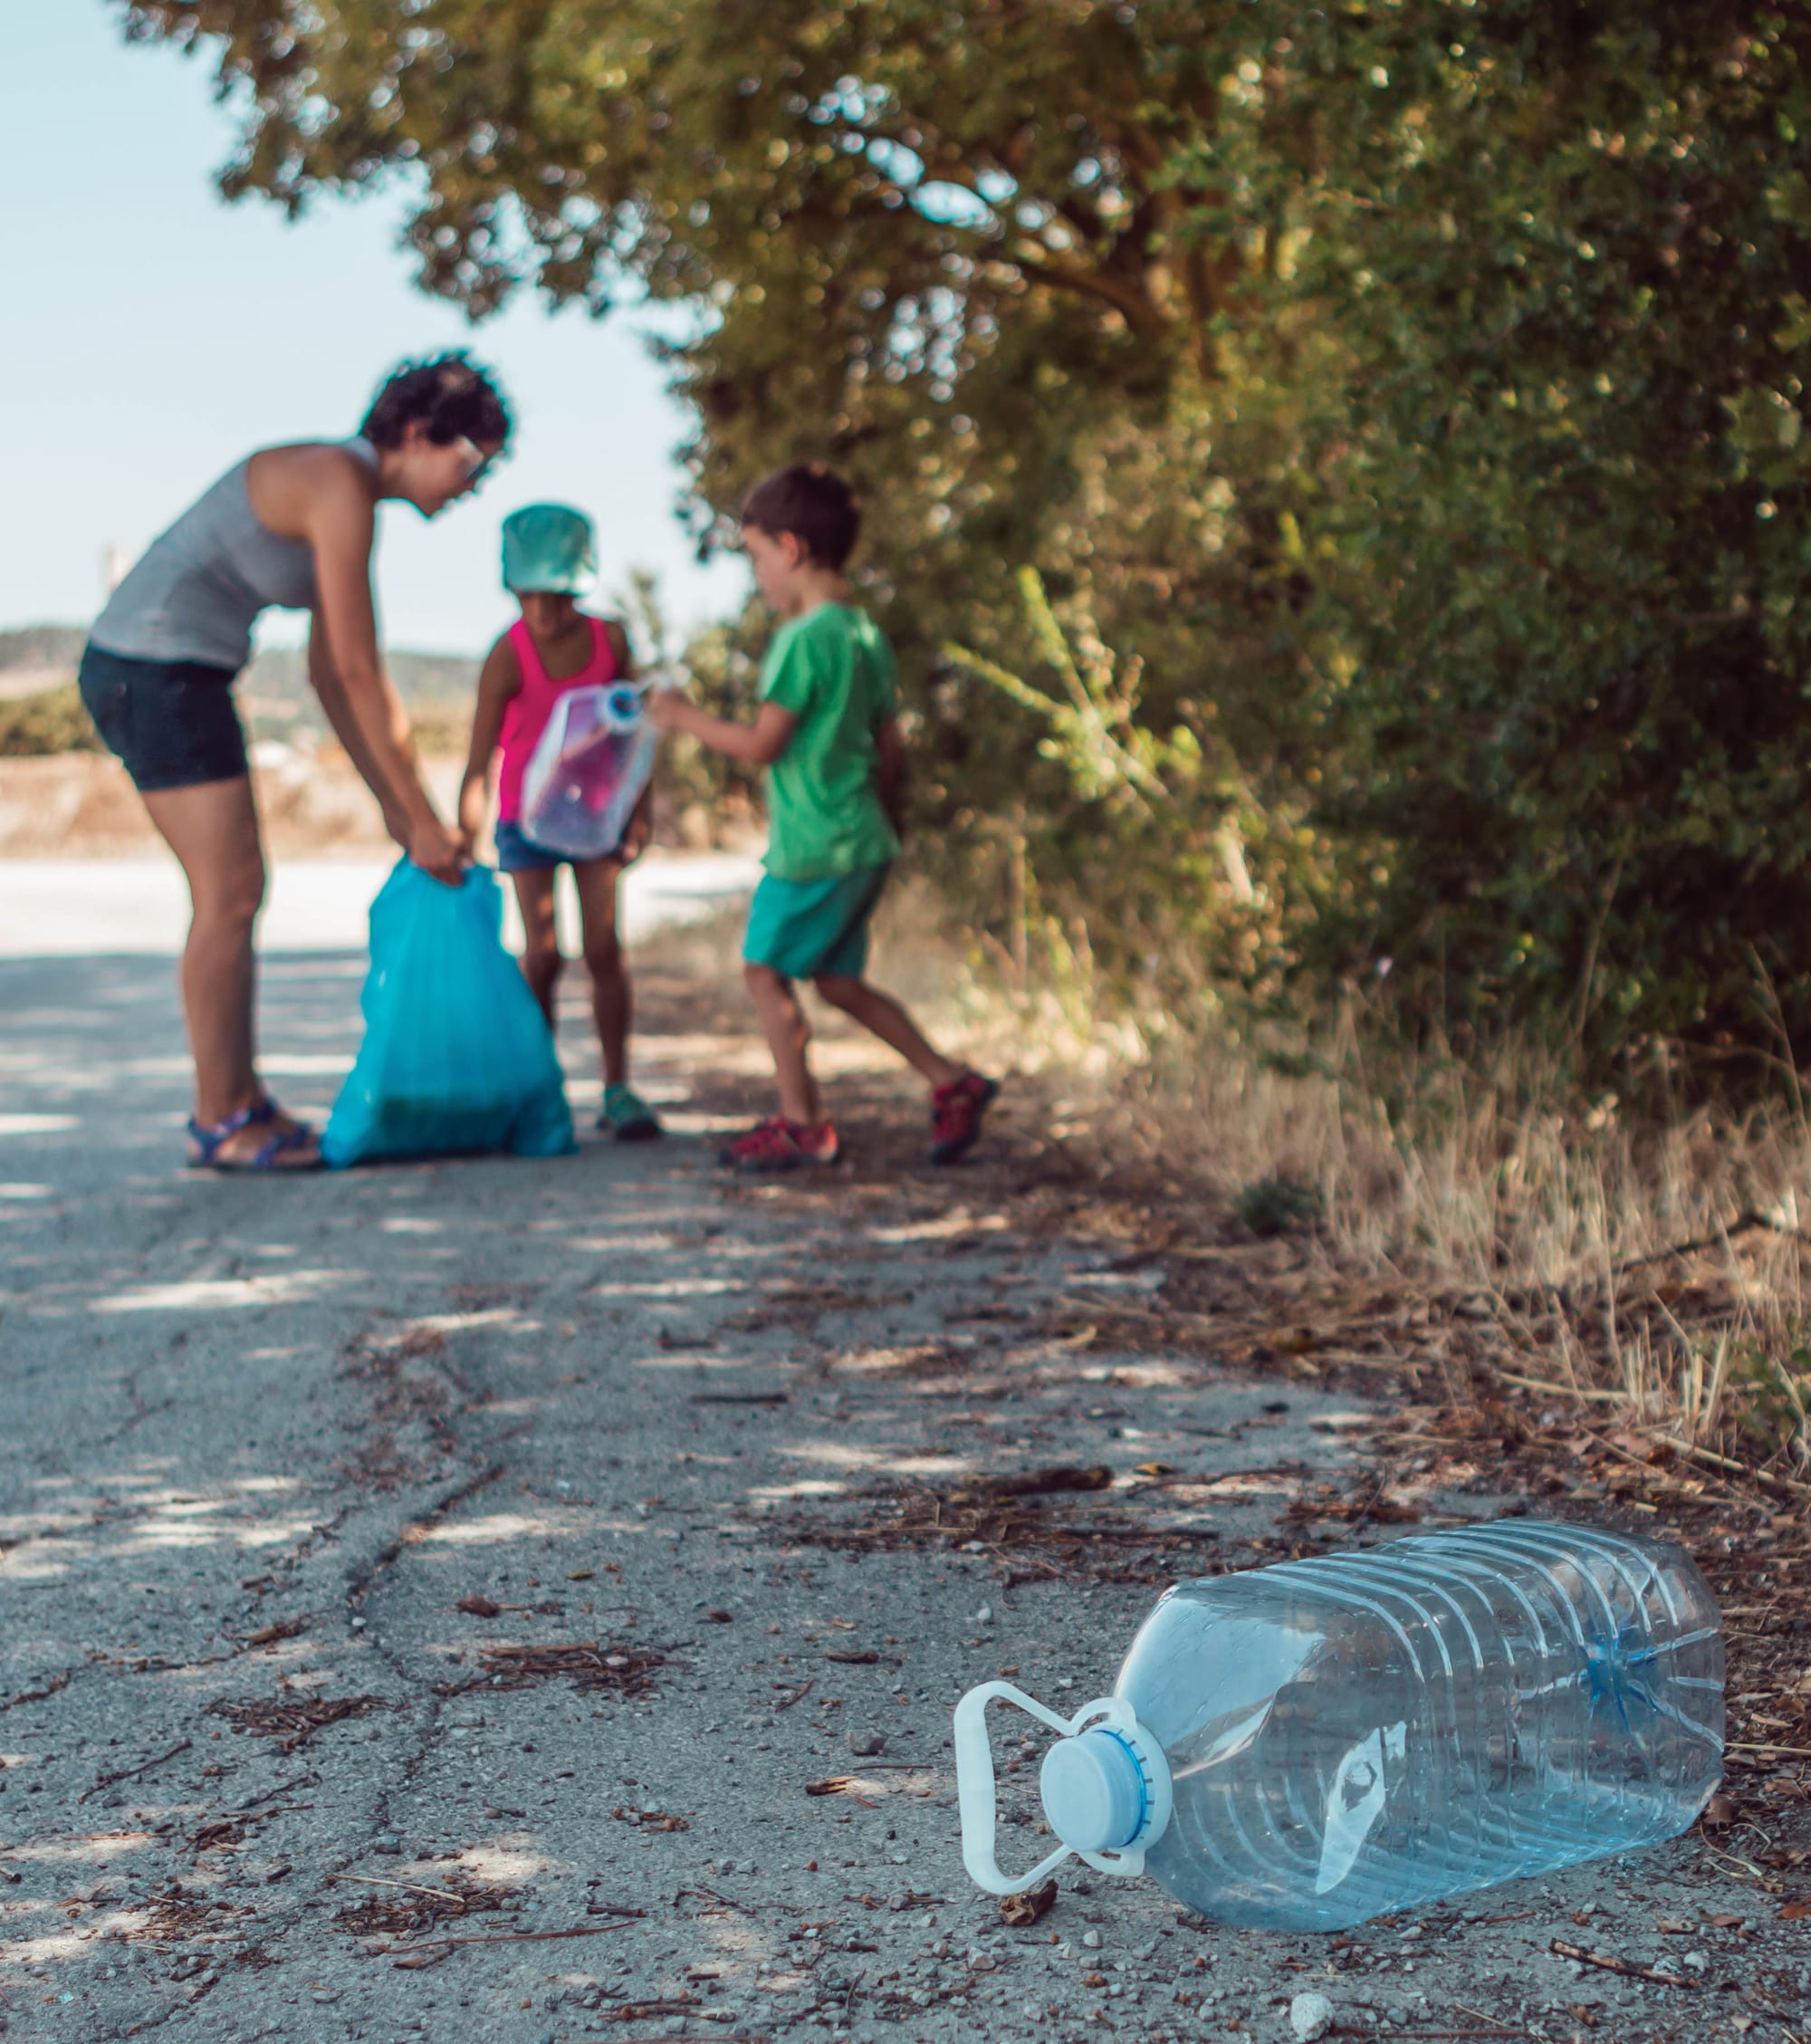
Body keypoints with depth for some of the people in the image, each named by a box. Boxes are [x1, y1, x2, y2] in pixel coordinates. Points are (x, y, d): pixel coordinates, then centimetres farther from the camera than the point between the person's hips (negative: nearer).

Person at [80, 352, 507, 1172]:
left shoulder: (348, 495, 13)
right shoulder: (342, 487, -17)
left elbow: (330, 674, 16)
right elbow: (359, 673, -19)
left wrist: (393, 804, 13)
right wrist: (421, 818, -14)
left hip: (173, 678, 10)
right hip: (155, 673, -10)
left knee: (235, 892, 12)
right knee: (229, 896, -6)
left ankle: (240, 1102, 19)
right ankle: (220, 1123, 1)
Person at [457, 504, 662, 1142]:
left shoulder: (609, 641, -8)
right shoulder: (509, 657, -18)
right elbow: (480, 760, -20)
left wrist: (639, 813, 3)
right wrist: (463, 842, -28)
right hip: (527, 817, -2)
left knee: (604, 948, -3)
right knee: (542, 954, -6)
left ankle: (617, 1088, 4)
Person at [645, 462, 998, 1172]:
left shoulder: (806, 638, -17)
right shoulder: (867, 635, 11)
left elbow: (760, 744, -17)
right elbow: (891, 751, 15)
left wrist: (684, 716, -4)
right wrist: (886, 825, 26)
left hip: (813, 846, -9)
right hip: (864, 842, 9)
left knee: (766, 968, 4)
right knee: (837, 978, 17)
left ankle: (801, 1122, 8)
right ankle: (951, 1083, 14)